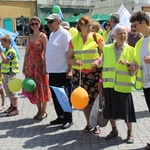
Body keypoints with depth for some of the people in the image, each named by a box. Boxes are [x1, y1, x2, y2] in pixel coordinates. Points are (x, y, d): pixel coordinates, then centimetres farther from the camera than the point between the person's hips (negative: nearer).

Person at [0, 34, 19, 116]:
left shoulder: (11, 51, -14)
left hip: (10, 73, -10)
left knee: (11, 91, -8)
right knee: (8, 91, 16)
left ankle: (15, 109, -5)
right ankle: (12, 106, 28)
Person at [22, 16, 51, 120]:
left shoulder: (43, 36, -4)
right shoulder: (29, 37, 12)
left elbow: (45, 53, -10)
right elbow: (26, 53, 13)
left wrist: (45, 67, -17)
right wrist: (24, 66, 9)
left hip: (40, 64, -6)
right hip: (30, 65, 6)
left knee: (42, 87, 1)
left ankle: (44, 111, 11)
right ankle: (39, 109, 20)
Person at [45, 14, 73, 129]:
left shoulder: (64, 34, -11)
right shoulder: (52, 34, 14)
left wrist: (70, 70, -20)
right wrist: (46, 68, 18)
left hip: (62, 72, -8)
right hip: (52, 71, 8)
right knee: (55, 96, 14)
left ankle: (68, 119, 12)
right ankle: (60, 117, 26)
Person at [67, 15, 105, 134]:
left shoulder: (97, 37, 1)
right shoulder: (74, 40, 8)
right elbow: (69, 58, 10)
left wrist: (98, 61, -17)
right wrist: (75, 62, -11)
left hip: (95, 73, -2)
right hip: (79, 74, 3)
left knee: (95, 99, -5)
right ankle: (88, 123, 24)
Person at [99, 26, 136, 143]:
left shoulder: (131, 49, -1)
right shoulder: (107, 48, 6)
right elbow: (103, 66, 12)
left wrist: (128, 64, -19)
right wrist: (101, 81, 10)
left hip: (124, 85, -3)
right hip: (109, 84, 3)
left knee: (126, 109, 1)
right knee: (110, 108, 10)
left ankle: (130, 133, 18)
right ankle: (114, 130, 28)